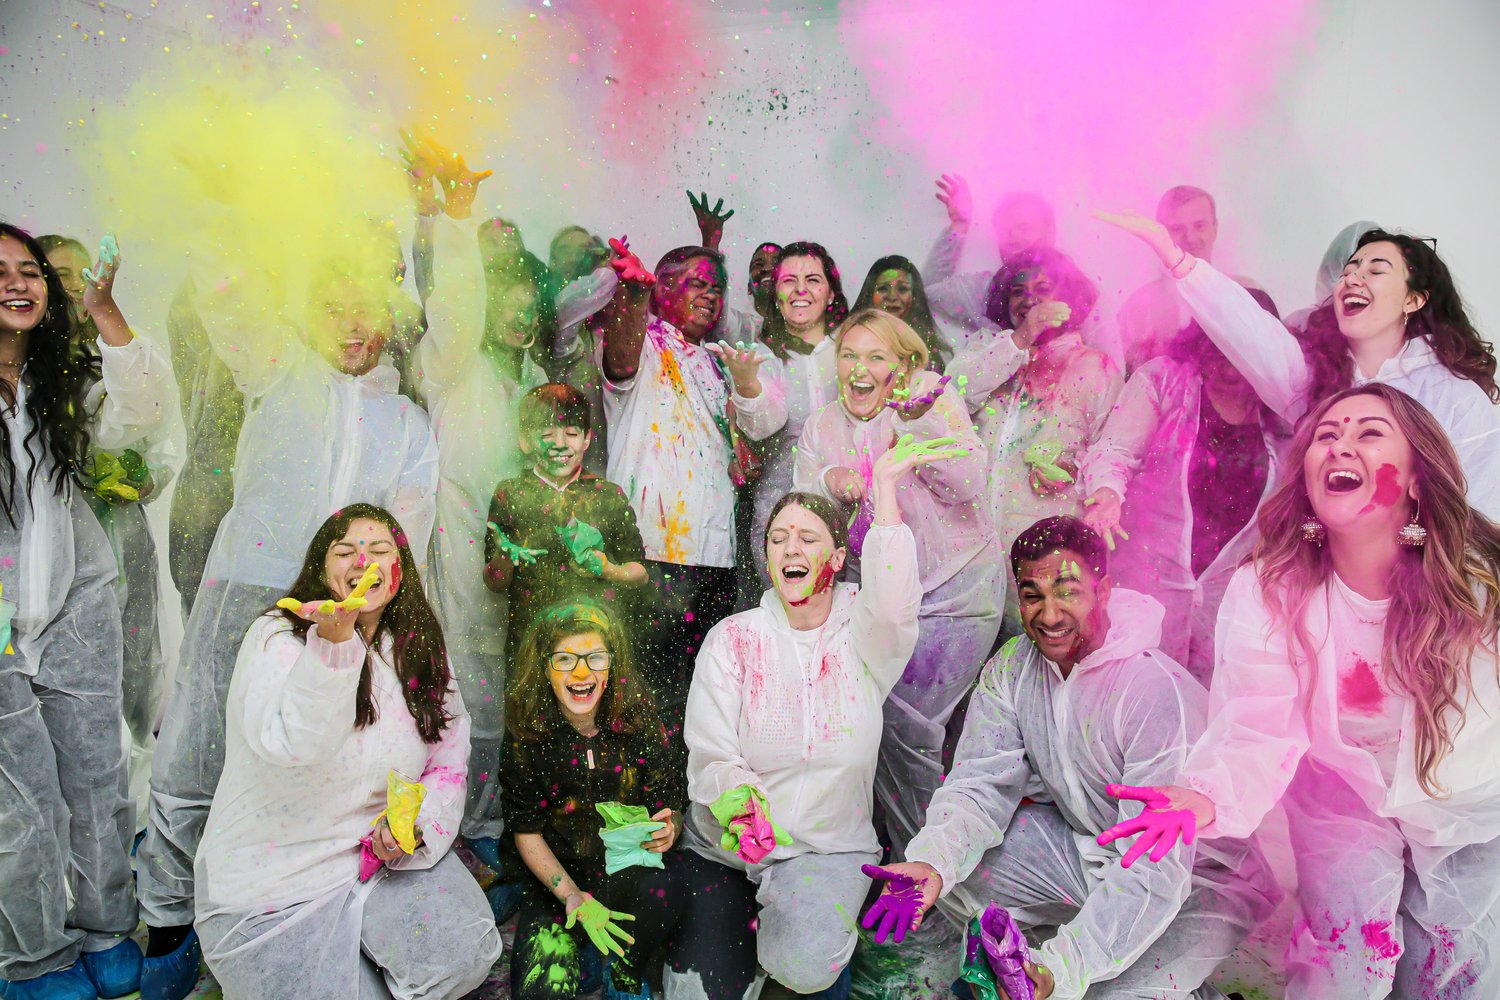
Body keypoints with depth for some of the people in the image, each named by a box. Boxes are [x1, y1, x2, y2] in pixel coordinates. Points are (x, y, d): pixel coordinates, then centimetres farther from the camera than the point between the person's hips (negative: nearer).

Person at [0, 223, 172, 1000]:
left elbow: (138, 418, -11)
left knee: (98, 783, 10)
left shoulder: (64, 383, 8)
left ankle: (105, 930, 30)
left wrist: (106, 314, -17)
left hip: (76, 607, 4)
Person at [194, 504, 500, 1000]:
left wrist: (420, 821, -15)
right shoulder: (278, 637, -14)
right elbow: (289, 746, -32)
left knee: (464, 954, -17)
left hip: (385, 852, 4)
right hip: (275, 882, -3)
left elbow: (450, 758, 4)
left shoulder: (421, 649, 1)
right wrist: (332, 643, -42)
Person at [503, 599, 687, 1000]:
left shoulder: (640, 721, -11)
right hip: (560, 877, 0)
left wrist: (668, 829, -26)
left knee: (662, 889, -33)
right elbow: (527, 832, -4)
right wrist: (573, 897, -18)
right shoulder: (527, 735, -11)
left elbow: (672, 806, -2)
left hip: (634, 866, 0)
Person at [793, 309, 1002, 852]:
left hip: (952, 590, -4)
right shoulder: (821, 427, 9)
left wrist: (918, 420, -26)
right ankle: (910, 851, 21)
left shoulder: (935, 397, -3)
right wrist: (832, 481, -18)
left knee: (905, 722, -11)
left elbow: (966, 486, -14)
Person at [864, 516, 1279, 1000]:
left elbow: (1156, 871, -32)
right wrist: (932, 862, -33)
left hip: (1195, 877, -5)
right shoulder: (1012, 668, -9)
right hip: (1081, 846, 6)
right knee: (953, 866, -13)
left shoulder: (1160, 692, -30)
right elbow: (980, 784, -11)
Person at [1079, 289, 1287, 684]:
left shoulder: (1280, 412, 7)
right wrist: (1107, 490, -27)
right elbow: (1116, 448, -7)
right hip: (1148, 575, -2)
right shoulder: (1163, 379, -1)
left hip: (1230, 590, 3)